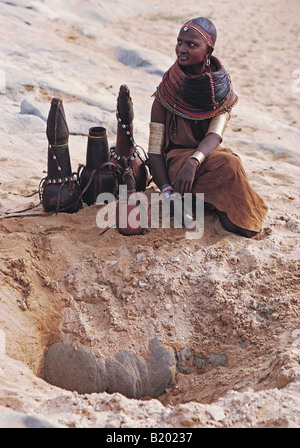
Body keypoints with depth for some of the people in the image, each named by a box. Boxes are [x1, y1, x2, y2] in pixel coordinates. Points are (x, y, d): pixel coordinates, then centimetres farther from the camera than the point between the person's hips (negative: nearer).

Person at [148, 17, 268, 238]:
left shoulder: (221, 87, -3)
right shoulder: (167, 90, -9)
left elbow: (215, 135, -17)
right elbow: (155, 149, -10)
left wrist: (193, 161, -38)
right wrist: (167, 191, -25)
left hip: (207, 154, 3)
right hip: (175, 158, -3)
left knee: (230, 161, -32)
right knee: (228, 164, -31)